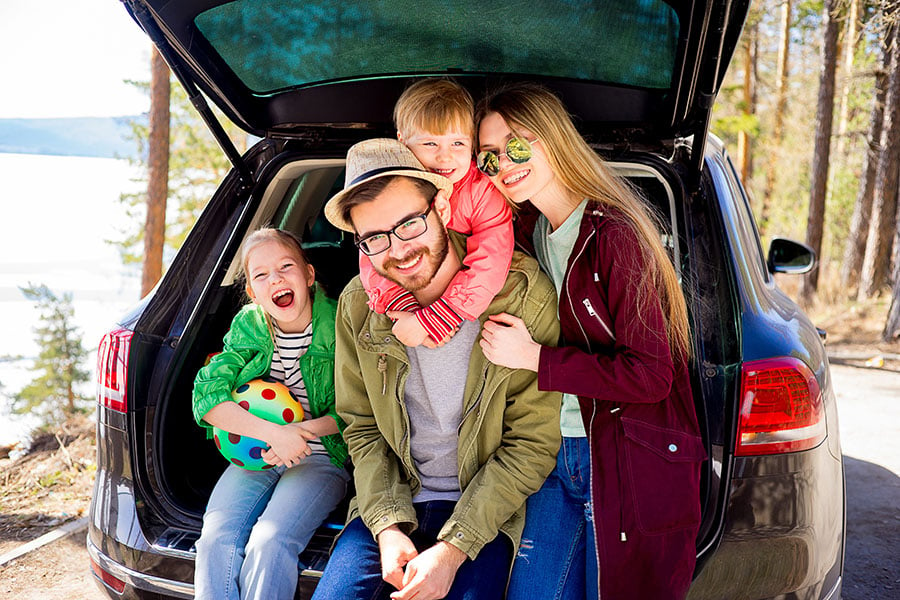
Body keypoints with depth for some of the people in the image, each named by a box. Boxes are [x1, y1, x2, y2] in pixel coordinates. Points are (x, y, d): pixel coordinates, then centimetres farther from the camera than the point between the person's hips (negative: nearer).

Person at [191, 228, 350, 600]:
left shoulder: (338, 325, -10)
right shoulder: (248, 325, -1)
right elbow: (206, 396, -9)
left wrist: (306, 430, -20)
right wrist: (273, 433, -22)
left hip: (321, 459, -3)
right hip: (256, 457, 3)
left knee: (268, 544, -26)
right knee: (216, 540, -22)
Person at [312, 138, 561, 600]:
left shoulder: (523, 293, -15)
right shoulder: (357, 307, -3)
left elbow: (532, 443, -13)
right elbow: (363, 428, 5)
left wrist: (453, 548, -18)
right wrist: (388, 528, -10)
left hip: (487, 509, -2)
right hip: (392, 501, 3)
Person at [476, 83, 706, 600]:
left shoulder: (613, 236, -18)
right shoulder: (526, 232, 6)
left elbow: (650, 376, -20)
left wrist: (536, 358, -19)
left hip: (627, 465, -7)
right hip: (555, 454, 7)